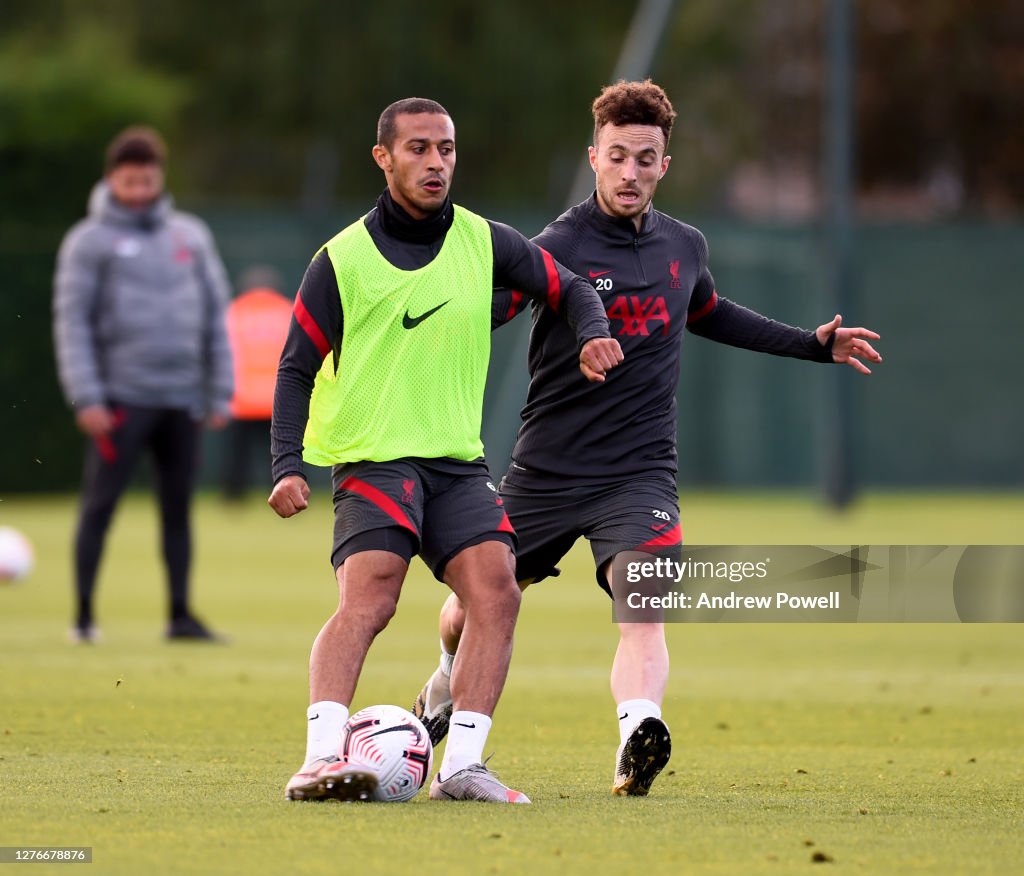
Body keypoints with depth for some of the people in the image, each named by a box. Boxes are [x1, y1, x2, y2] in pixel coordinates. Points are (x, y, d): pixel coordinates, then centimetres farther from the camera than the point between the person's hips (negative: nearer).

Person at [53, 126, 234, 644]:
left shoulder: (191, 236, 12)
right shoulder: (89, 241, 1)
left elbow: (214, 314, 14)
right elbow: (72, 322, -4)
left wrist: (220, 393, 8)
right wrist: (86, 397, -13)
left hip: (182, 399, 4)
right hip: (122, 398, -4)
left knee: (178, 508, 7)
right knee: (100, 504, -4)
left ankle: (181, 614, 14)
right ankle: (84, 615, 0)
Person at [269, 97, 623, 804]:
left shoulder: (484, 243, 8)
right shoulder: (343, 260, 0)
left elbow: (569, 289, 21)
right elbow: (297, 368, 3)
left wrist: (594, 334, -2)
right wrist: (288, 466, -9)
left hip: (459, 460, 4)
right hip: (372, 458, -4)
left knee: (496, 588, -15)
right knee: (369, 597, -24)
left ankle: (462, 766, -13)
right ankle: (321, 759, -31)